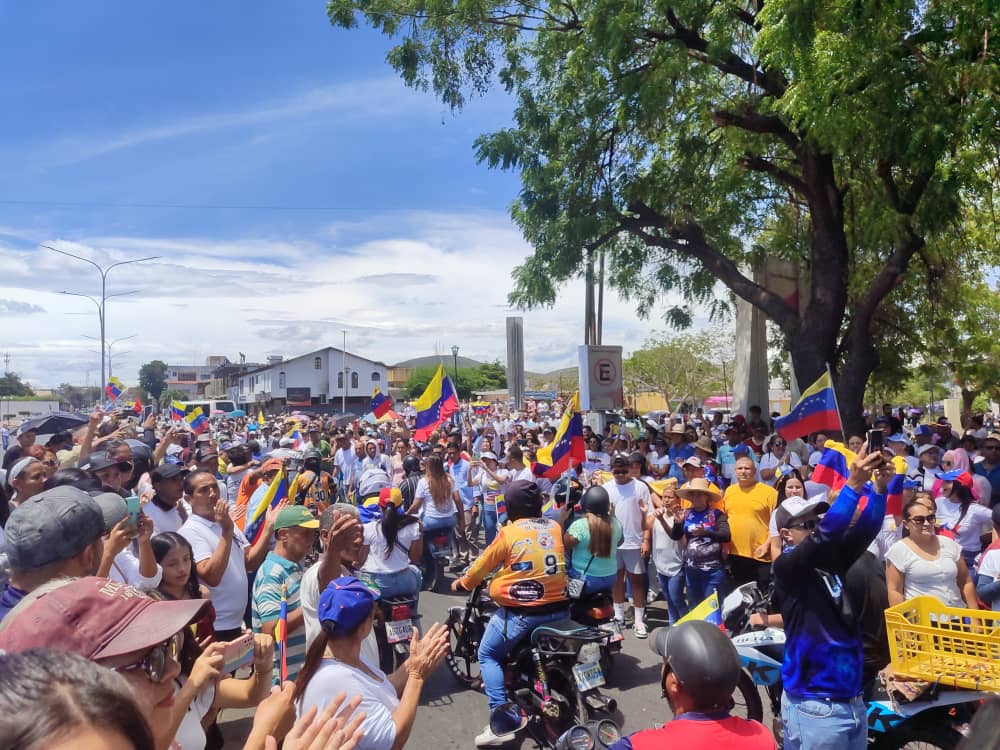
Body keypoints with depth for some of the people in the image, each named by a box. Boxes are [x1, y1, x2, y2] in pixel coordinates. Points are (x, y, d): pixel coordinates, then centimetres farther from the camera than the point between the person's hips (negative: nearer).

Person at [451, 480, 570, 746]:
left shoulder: (508, 533, -10)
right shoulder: (555, 527, 3)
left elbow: (482, 565, 1)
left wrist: (462, 584, 20)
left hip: (521, 612, -5)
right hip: (558, 608, 5)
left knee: (488, 655, 11)